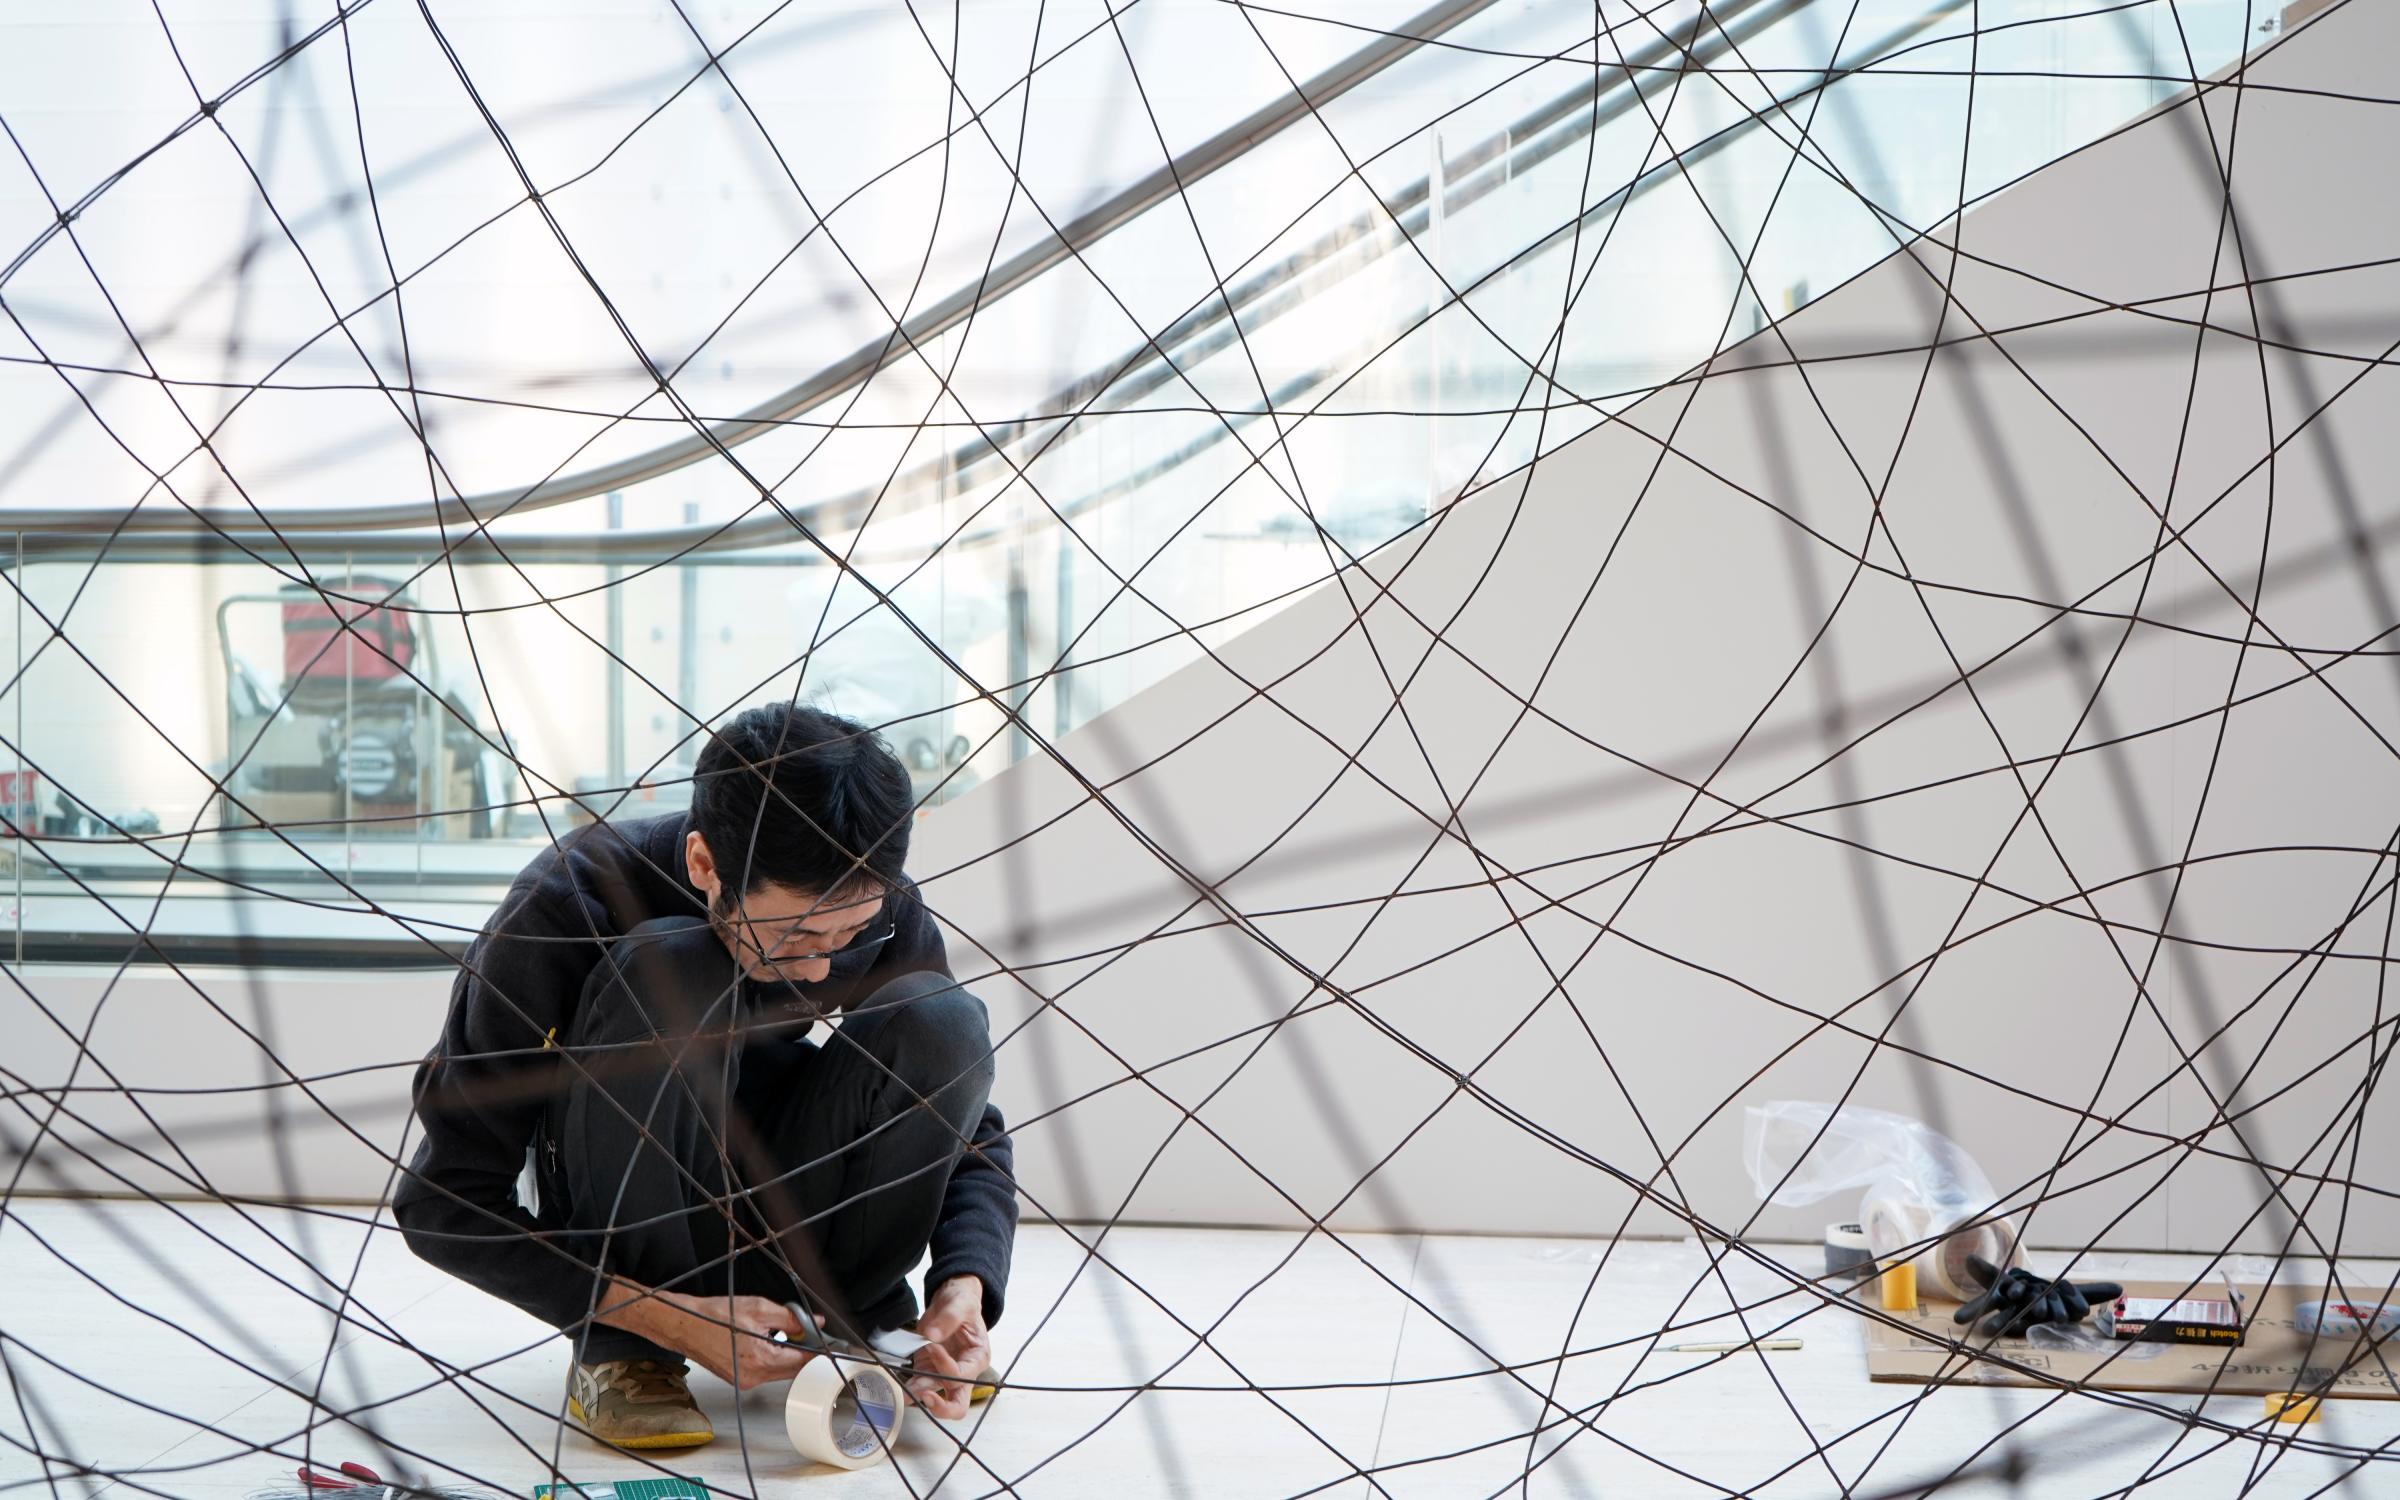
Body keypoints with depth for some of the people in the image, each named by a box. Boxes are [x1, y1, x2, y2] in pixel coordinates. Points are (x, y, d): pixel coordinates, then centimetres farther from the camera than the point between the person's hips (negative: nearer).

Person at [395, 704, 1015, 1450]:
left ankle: (854, 1316, -3)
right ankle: (618, 1351, -20)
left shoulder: (883, 912, -15)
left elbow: (971, 1128, -2)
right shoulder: (562, 907, -26)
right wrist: (668, 1318, -31)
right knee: (666, 970, -32)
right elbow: (442, 1202, -22)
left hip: (772, 1222, 3)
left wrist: (965, 1282, -24)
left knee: (945, 1022, -23)